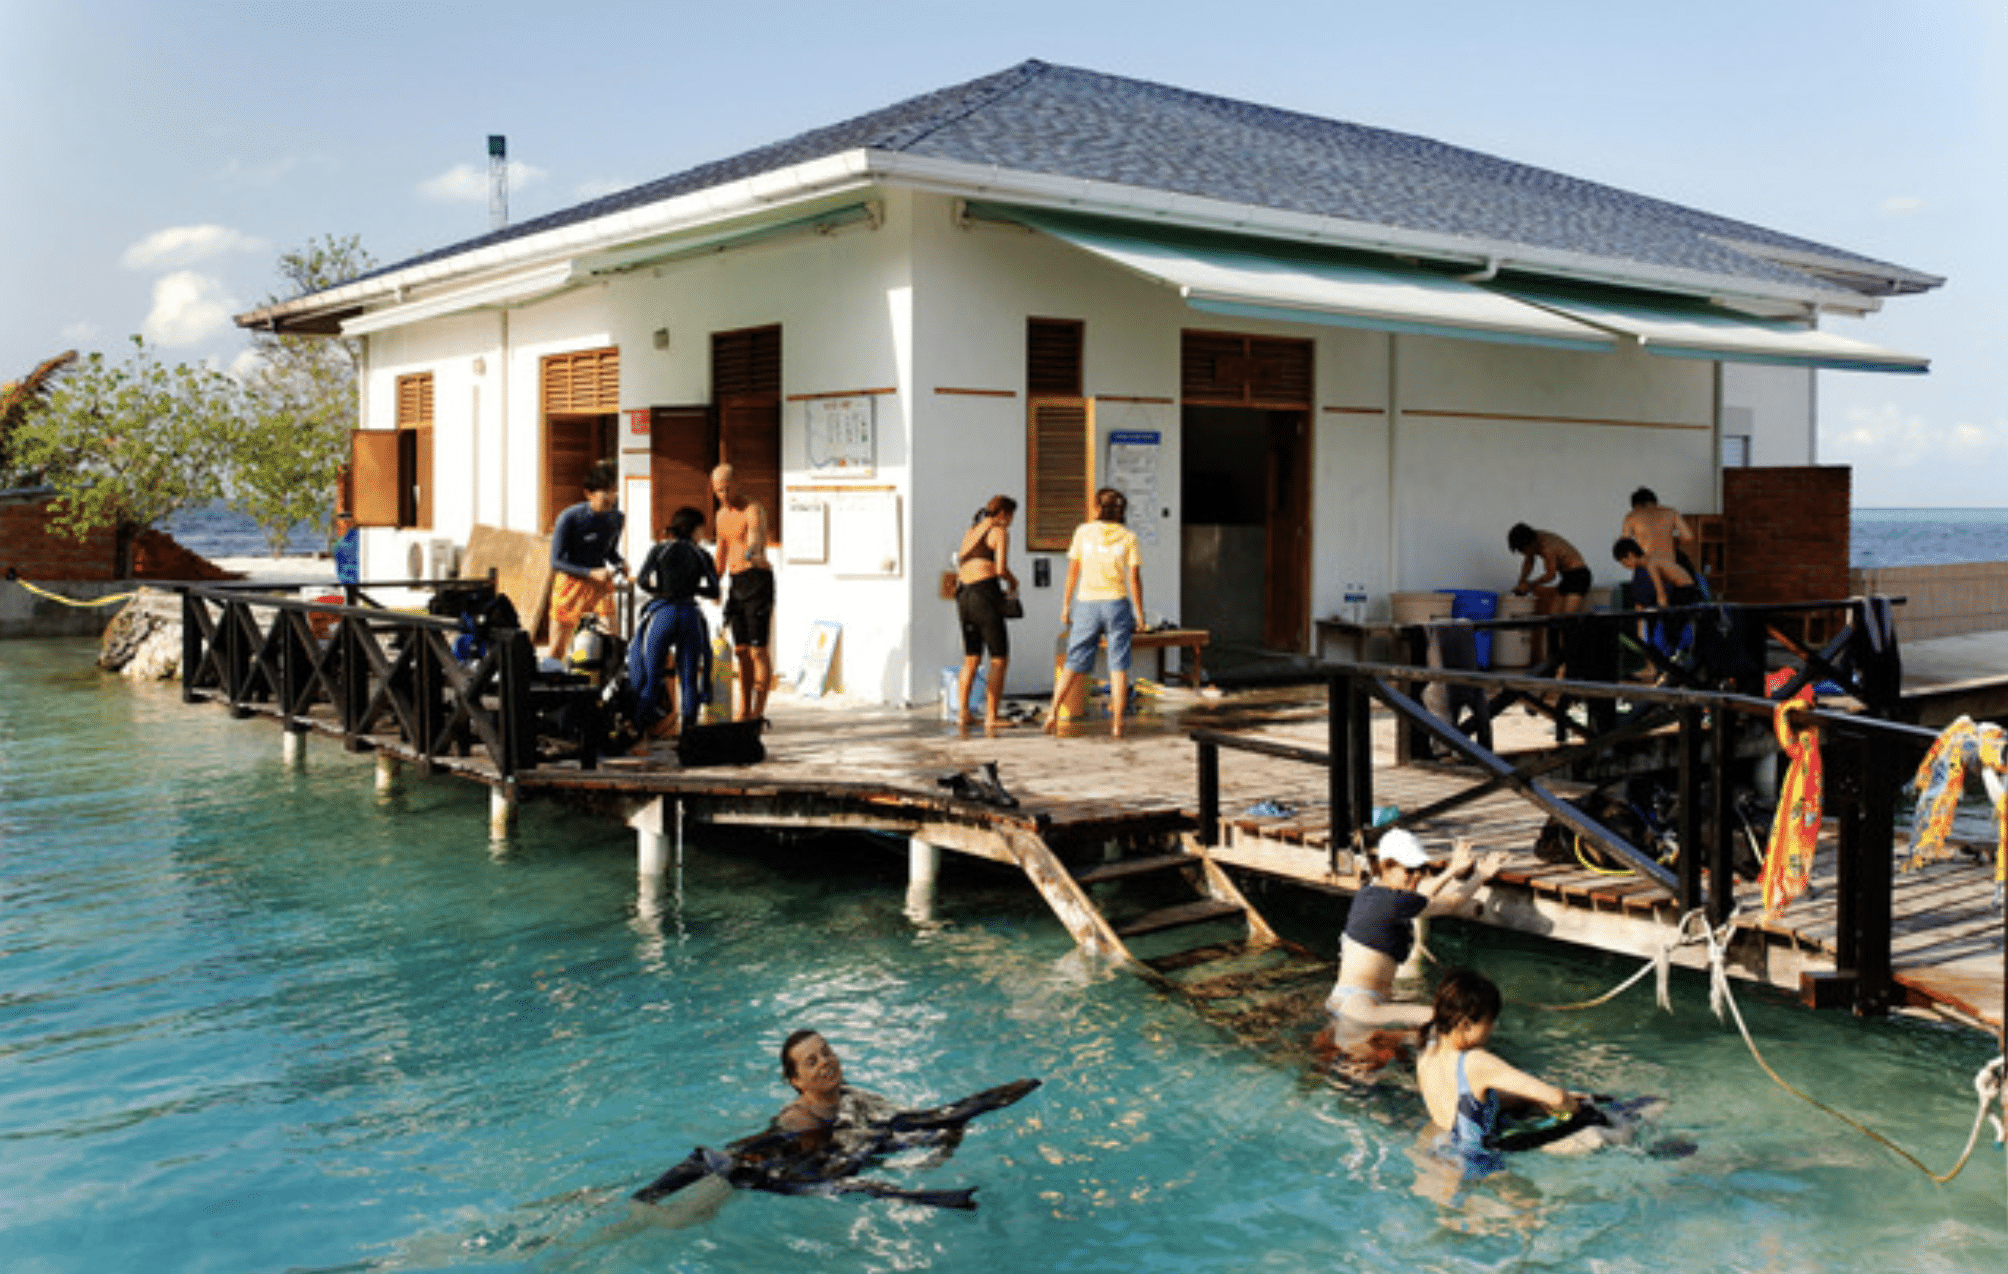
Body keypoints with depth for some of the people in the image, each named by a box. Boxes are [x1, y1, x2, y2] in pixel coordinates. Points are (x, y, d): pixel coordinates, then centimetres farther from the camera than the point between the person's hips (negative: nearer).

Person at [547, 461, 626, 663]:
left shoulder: (617, 518, -1)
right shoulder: (569, 518, -15)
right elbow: (556, 561, -14)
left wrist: (620, 563, -7)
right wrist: (591, 573, -25)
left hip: (601, 581, 3)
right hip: (572, 581, -3)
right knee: (557, 650, 2)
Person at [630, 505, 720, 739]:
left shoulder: (659, 550, 6)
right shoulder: (701, 555, 9)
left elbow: (642, 581, -4)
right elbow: (713, 590, 4)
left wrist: (659, 592, 15)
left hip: (661, 614, -1)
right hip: (691, 614, 1)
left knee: (650, 672, 6)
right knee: (689, 676, 7)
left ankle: (645, 722, 4)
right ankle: (689, 726, 5)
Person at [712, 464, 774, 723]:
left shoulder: (753, 510, -14)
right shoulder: (722, 514, 13)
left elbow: (757, 535, -36)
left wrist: (753, 551, -58)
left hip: (757, 578, -8)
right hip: (735, 582, 8)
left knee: (758, 649, -9)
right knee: (740, 649, 10)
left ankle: (758, 711, -6)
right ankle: (744, 709, 17)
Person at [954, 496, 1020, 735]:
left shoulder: (969, 533, 22)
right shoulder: (999, 532, 0)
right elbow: (1001, 568, -12)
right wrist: (1013, 580, 8)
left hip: (963, 596, 8)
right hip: (985, 595, -8)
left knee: (970, 659, 18)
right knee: (1000, 659, -2)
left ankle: (961, 713, 16)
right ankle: (990, 719, -7)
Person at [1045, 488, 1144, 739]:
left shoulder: (1084, 531, 2)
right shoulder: (1128, 537, 0)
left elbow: (1073, 570, 1)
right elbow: (1134, 578, -3)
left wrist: (1065, 605, 7)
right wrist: (1140, 614, 2)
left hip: (1088, 605, 1)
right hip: (1117, 604, -1)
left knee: (1075, 664, 7)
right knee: (1118, 666, 3)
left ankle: (1053, 712, -5)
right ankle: (1117, 724, -1)